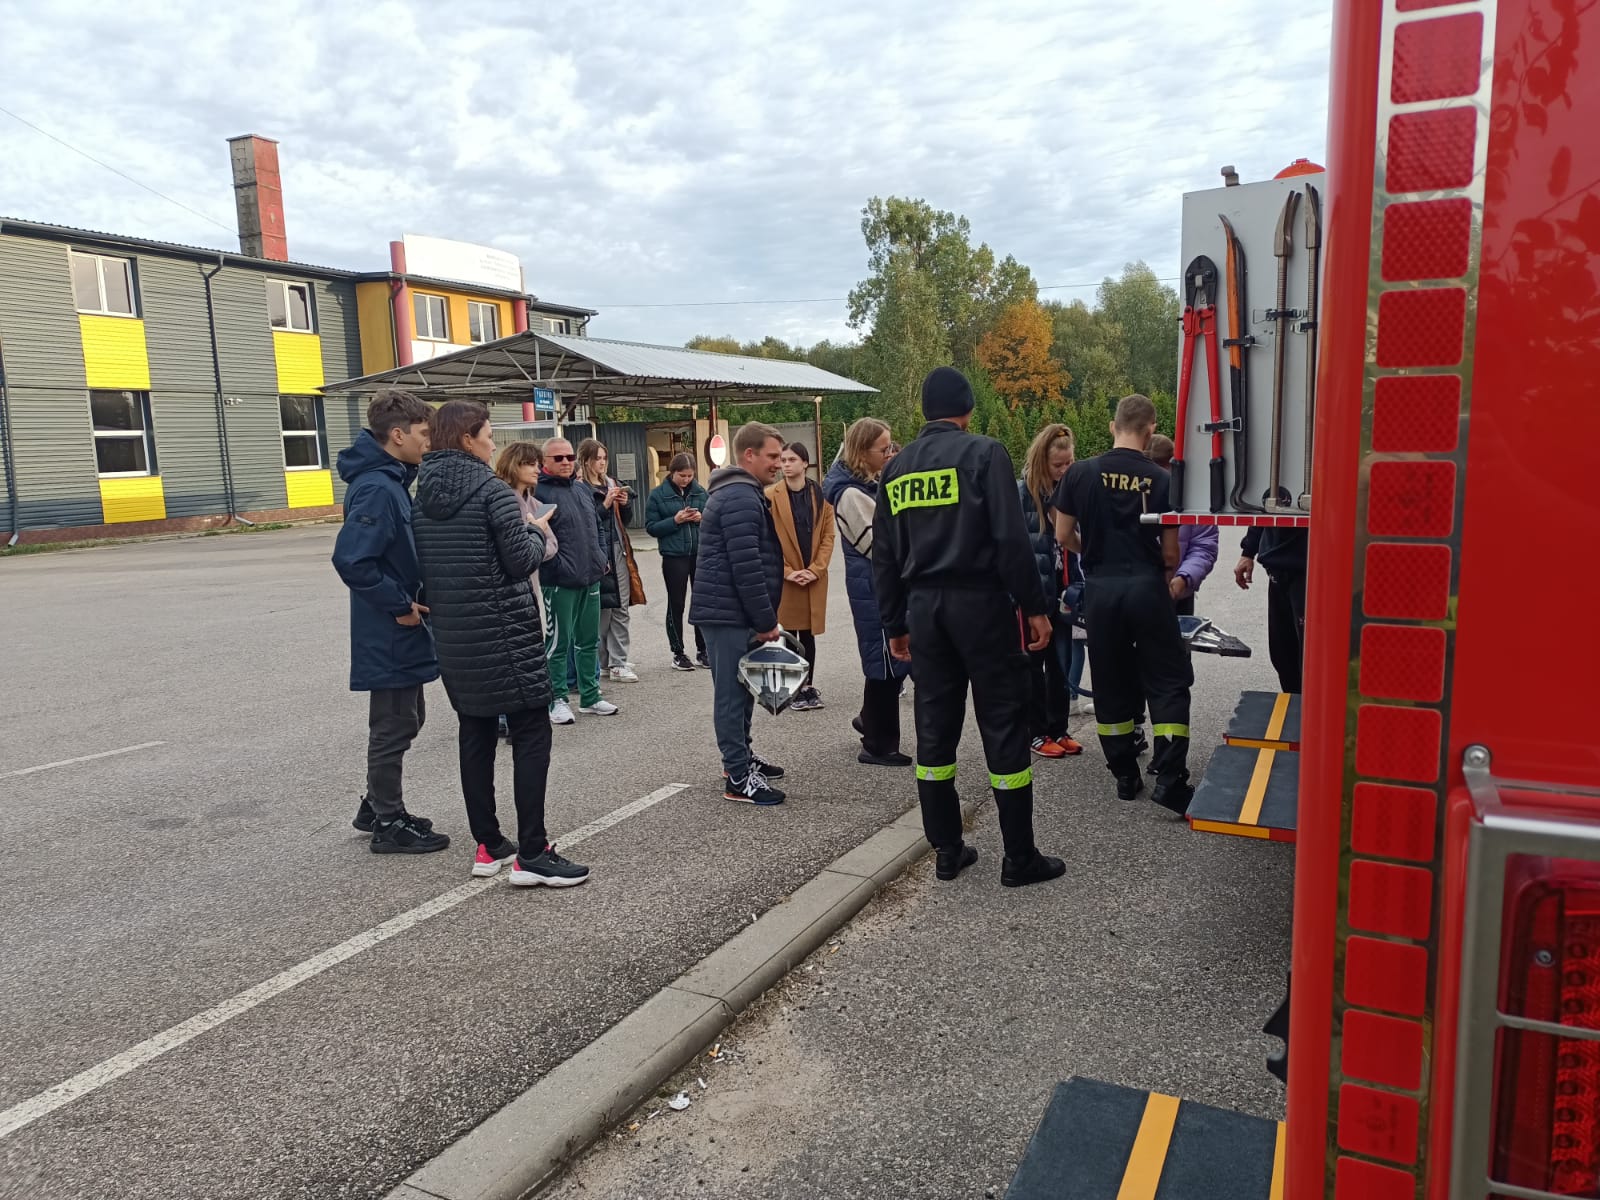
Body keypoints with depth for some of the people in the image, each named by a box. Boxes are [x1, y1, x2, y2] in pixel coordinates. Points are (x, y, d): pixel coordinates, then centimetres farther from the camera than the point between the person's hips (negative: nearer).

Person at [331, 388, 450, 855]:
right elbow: (351, 559, -29)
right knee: (393, 727, 2)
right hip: (390, 634, -10)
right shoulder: (377, 488, -21)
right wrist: (399, 606, -21)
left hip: (399, 630, 10)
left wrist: (409, 601, 10)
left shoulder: (390, 481, 10)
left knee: (404, 719, 19)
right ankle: (389, 824, 16)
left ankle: (379, 806, 33)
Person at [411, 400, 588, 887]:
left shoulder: (421, 494, 9)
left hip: (452, 633, 7)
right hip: (505, 631, -7)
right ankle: (531, 854, -3)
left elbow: (423, 564, 13)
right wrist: (536, 531, 5)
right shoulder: (491, 489, -12)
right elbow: (522, 561, -14)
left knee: (475, 732, 14)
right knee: (531, 733, -2)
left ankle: (488, 845, 20)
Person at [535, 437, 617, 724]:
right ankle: (557, 700, 11)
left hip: (591, 578, 8)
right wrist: (557, 565, -16)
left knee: (590, 641, 14)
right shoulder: (539, 493, -10)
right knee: (559, 643, 0)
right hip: (559, 582, -7)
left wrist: (600, 558, 14)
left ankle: (590, 696, 25)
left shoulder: (584, 490, 14)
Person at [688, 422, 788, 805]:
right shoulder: (742, 499, -17)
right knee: (733, 693, -5)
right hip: (730, 614, -11)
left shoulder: (740, 493, 19)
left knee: (739, 689, 18)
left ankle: (740, 758, 31)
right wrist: (766, 621, -16)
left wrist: (763, 617, 22)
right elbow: (746, 567, -23)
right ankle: (738, 779, 1)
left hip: (731, 612, 11)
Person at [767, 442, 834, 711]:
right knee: (787, 634, 3)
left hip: (814, 578, 2)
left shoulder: (820, 496, 3)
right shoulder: (771, 496, -4)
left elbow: (828, 536, 2)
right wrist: (787, 571, -13)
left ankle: (809, 686, 20)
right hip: (783, 578, -2)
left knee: (808, 634, 10)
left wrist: (815, 570, -8)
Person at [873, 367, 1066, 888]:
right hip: (980, 602, -5)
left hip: (924, 606, 5)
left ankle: (947, 850, 18)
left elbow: (884, 556, 11)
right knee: (1003, 727, 2)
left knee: (935, 728, 11)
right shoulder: (983, 453, -6)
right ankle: (1020, 857, 8)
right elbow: (1011, 538, -14)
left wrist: (895, 624, 18)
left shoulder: (896, 468, 10)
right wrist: (1033, 606, -7)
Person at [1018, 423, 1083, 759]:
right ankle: (1037, 733, 16)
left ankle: (1058, 729, 24)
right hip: (1032, 591, -5)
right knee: (1034, 662, 7)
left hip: (1061, 590, 5)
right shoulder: (1021, 492, -9)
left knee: (1061, 661, 12)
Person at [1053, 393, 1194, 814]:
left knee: (1111, 683, 12)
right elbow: (1171, 551, 1)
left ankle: (1125, 774, 19)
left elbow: (1064, 536, 5)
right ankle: (1169, 778, -1)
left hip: (1100, 588, 2)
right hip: (1146, 587, -2)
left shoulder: (1080, 473, -2)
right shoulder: (1161, 480, -4)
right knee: (1168, 682, 6)